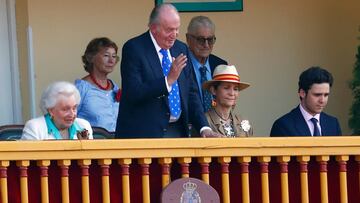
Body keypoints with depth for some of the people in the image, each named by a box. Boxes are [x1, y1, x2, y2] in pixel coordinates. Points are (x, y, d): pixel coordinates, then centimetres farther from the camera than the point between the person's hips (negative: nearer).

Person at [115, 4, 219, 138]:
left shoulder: (181, 49, 10)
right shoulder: (133, 48, -8)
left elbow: (191, 93, 11)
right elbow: (133, 93, -18)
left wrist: (204, 127, -1)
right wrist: (168, 80, -25)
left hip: (178, 131, 5)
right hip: (143, 133, -5)